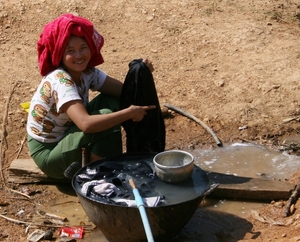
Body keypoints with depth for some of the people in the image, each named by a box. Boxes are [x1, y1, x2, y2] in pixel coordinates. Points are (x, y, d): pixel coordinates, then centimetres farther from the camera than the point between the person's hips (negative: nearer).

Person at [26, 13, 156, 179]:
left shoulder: (87, 72, -5)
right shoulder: (59, 80, -29)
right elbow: (86, 124, -42)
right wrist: (129, 112, -37)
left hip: (67, 137, 8)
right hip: (48, 153, -8)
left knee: (112, 101, -5)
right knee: (105, 116, -26)